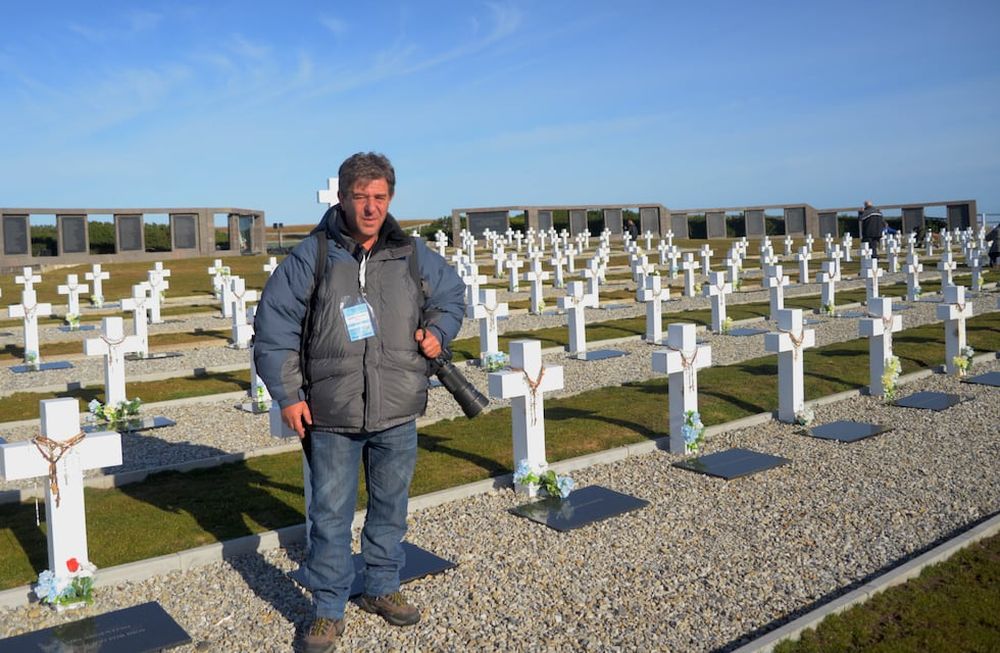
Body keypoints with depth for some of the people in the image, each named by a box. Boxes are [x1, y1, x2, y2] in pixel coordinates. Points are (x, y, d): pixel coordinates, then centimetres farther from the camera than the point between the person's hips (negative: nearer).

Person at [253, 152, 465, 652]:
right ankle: (328, 611, 24)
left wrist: (437, 331, 0)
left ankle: (382, 589, 38)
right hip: (331, 417, -3)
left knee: (390, 507, 17)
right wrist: (287, 394, -5)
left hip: (397, 414, 3)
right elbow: (272, 326, -3)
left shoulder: (413, 255, 4)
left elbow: (451, 295, 20)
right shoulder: (311, 257, -6)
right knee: (330, 516, 7)